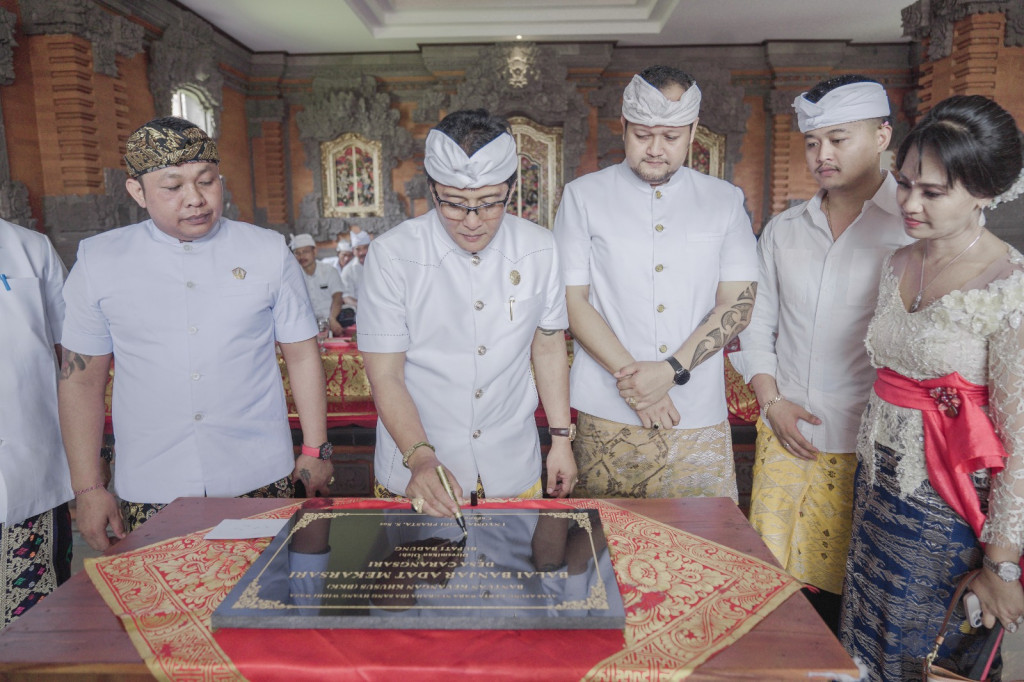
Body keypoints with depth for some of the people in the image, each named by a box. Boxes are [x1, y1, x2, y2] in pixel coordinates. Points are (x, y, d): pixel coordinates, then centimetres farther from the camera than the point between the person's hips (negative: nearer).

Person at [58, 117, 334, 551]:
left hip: (260, 482, 0)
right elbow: (81, 378, 6)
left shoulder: (268, 252, 0)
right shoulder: (98, 261, 2)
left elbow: (302, 355, 3)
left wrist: (315, 451, 2)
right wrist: (88, 489, 3)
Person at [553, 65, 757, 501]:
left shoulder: (725, 200, 8)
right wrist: (629, 375, -12)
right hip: (608, 419, -1)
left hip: (699, 418, 2)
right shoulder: (584, 197, 4)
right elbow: (571, 299, -2)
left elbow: (738, 303, 2)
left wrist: (670, 370, -12)